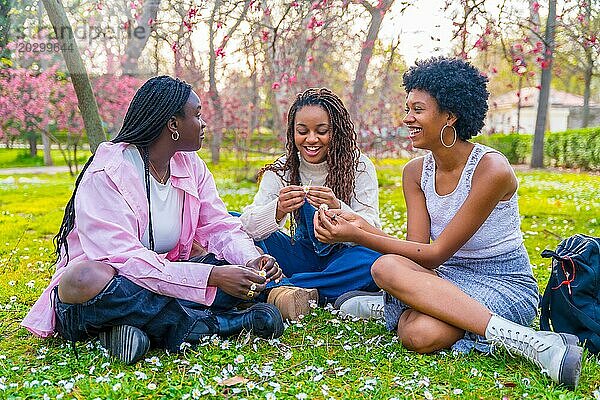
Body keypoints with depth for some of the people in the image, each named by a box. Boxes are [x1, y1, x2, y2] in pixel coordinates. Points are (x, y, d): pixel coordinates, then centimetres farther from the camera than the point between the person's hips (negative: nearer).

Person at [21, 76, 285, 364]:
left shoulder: (192, 166, 4)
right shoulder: (106, 174, -19)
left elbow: (220, 227, 2)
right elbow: (123, 258, -30)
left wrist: (251, 260, -21)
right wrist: (211, 276, -37)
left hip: (162, 281, 6)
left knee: (250, 262, -8)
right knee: (86, 279, -41)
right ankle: (216, 324, -27)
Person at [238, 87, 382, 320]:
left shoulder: (359, 167, -10)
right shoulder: (282, 169, -4)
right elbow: (249, 226, -14)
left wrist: (337, 208, -39)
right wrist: (278, 210, -36)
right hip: (303, 255, 3)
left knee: (376, 261, -36)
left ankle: (278, 288, -28)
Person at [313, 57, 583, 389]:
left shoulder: (491, 169, -18)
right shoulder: (415, 172, 4)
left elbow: (435, 254, -19)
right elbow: (417, 248, -6)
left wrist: (358, 235, -25)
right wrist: (360, 225, -21)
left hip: (505, 285, -5)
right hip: (449, 281, 5)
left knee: (423, 334, -34)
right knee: (386, 266, -29)